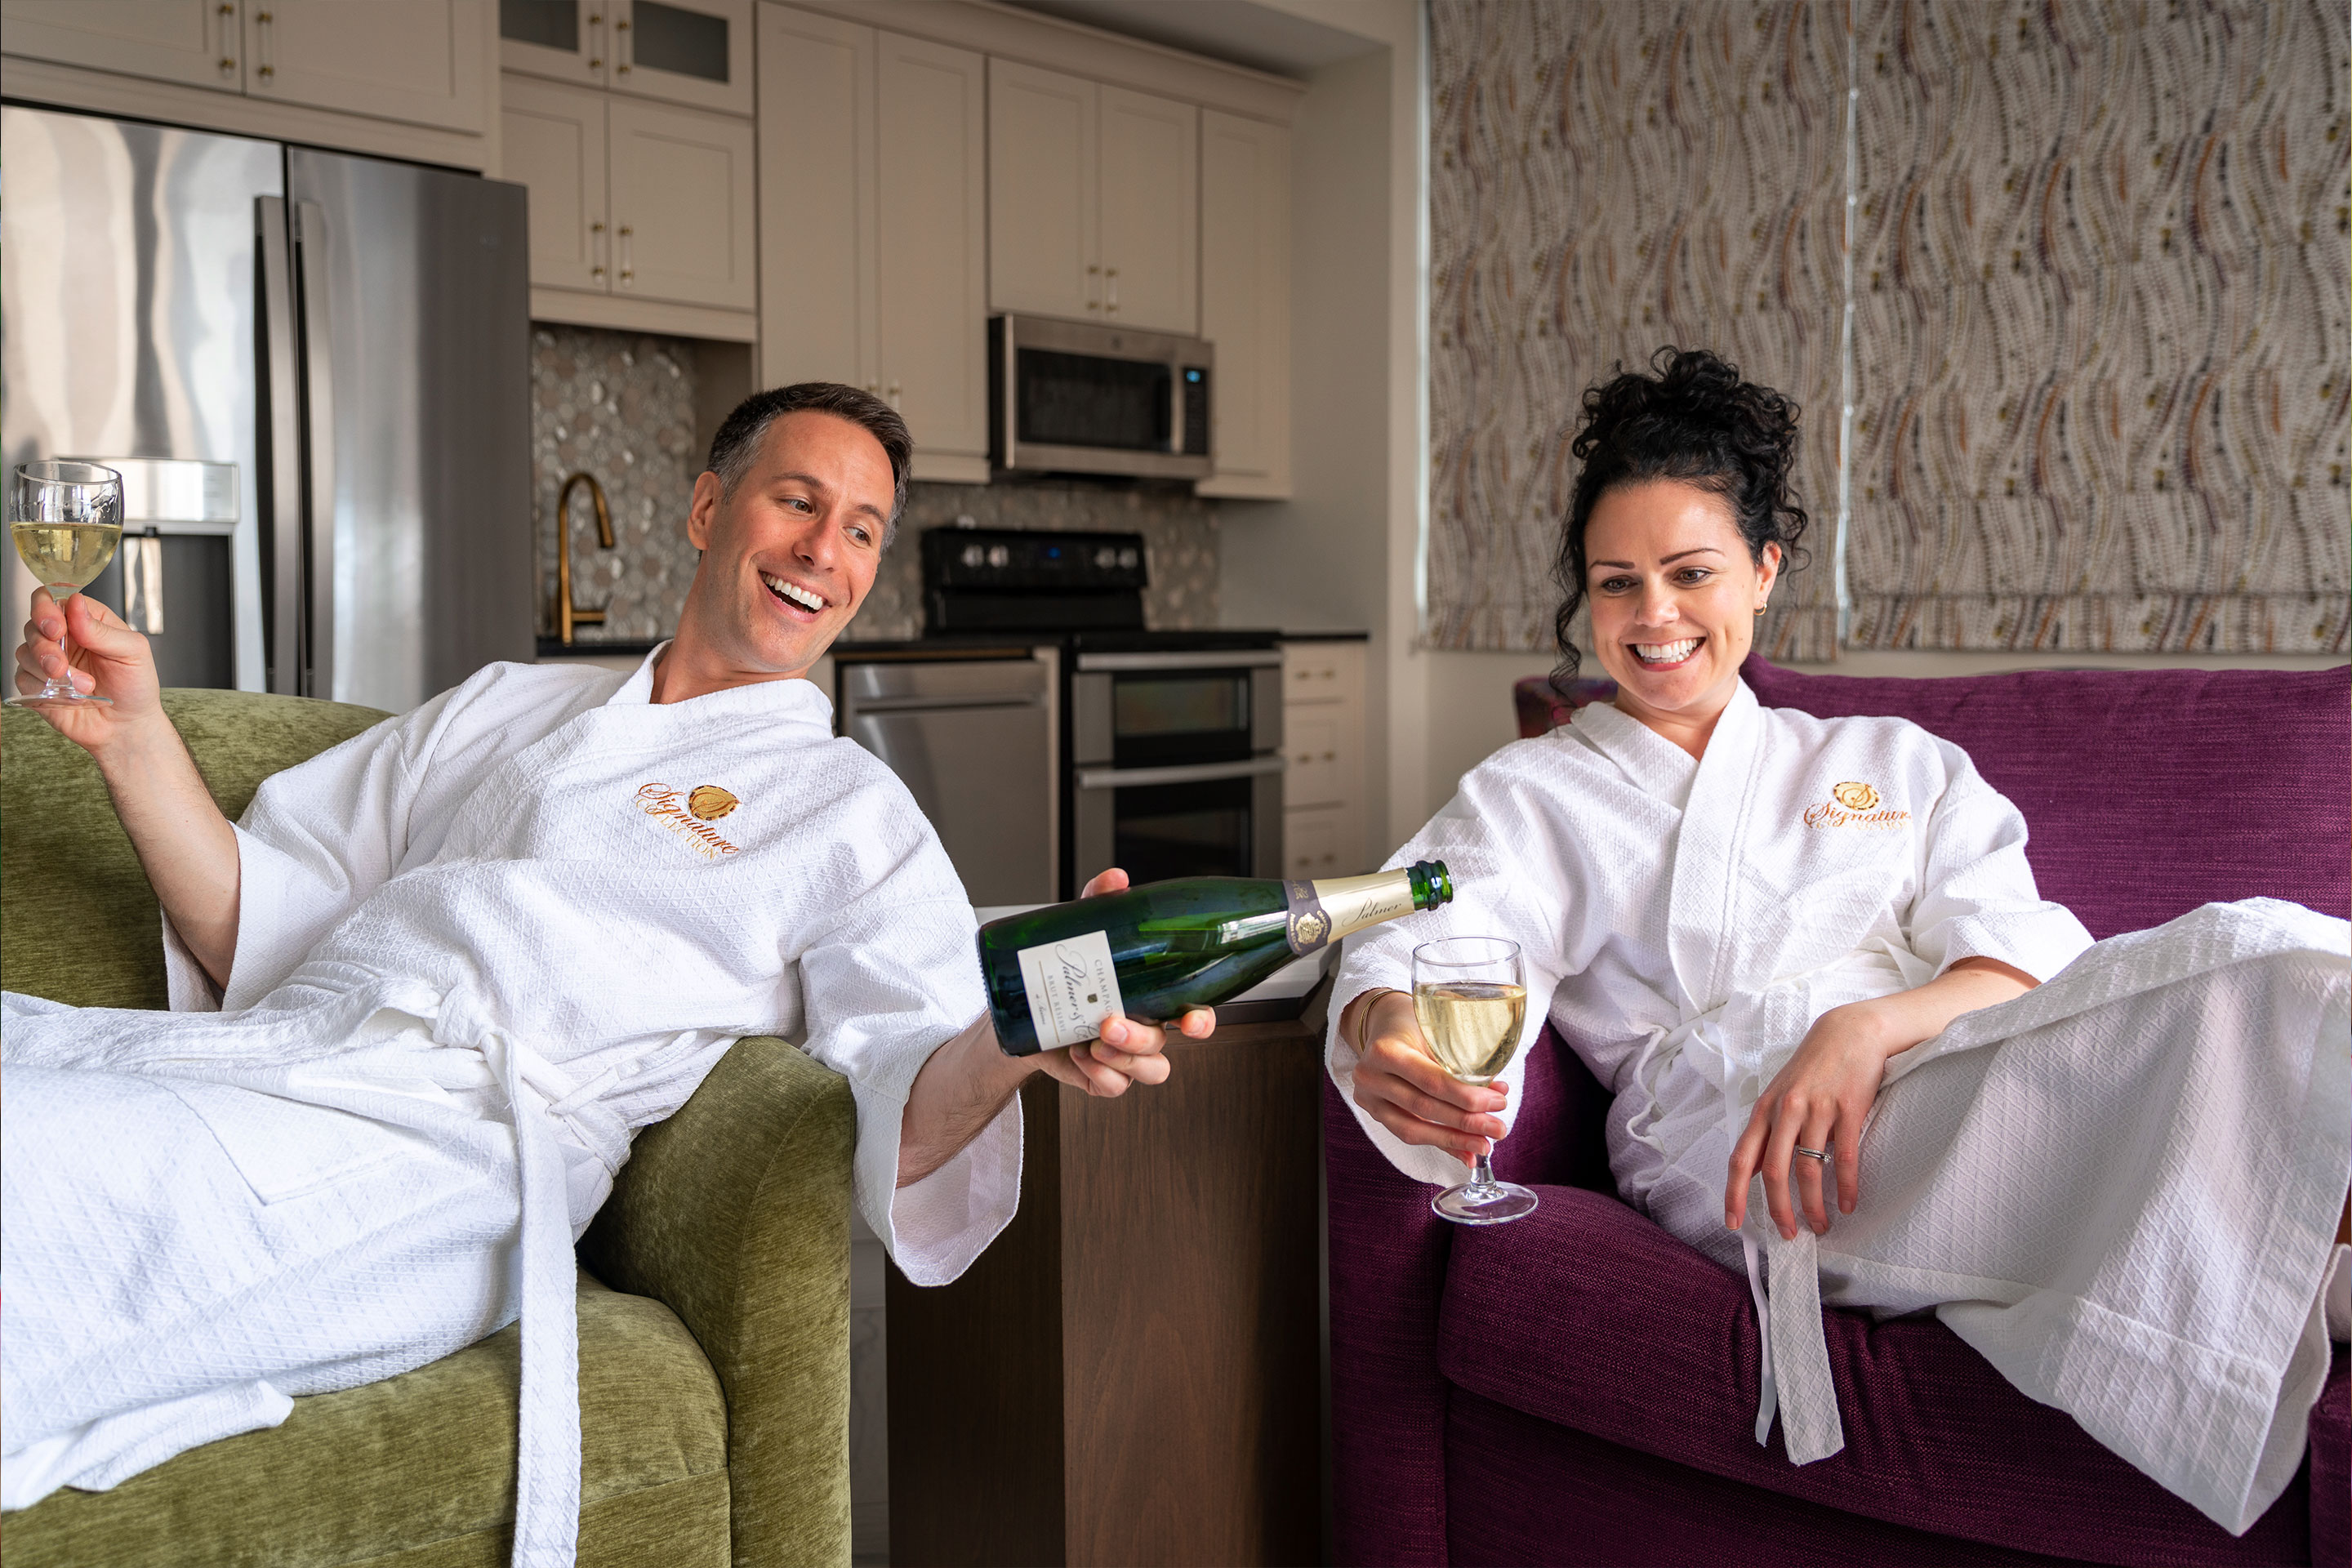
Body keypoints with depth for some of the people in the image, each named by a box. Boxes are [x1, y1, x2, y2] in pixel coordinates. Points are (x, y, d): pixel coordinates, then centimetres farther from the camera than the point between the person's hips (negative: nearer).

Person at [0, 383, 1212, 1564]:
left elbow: (905, 1113, -4)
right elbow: (254, 925, 24)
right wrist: (132, 732, 9)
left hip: (440, 1147, -5)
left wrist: (1022, 1038, -28)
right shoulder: (509, 706, 26)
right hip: (264, 1054, 5)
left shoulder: (856, 819, 13)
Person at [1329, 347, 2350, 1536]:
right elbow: (1434, 948, 0)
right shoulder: (1527, 795, 21)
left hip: (1948, 1067, 4)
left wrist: (1872, 1027, -17)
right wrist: (1388, 1031, -28)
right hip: (1731, 1126, -3)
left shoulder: (1891, 762, 26)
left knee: (2256, 949, -31)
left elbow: (2026, 956, 8)